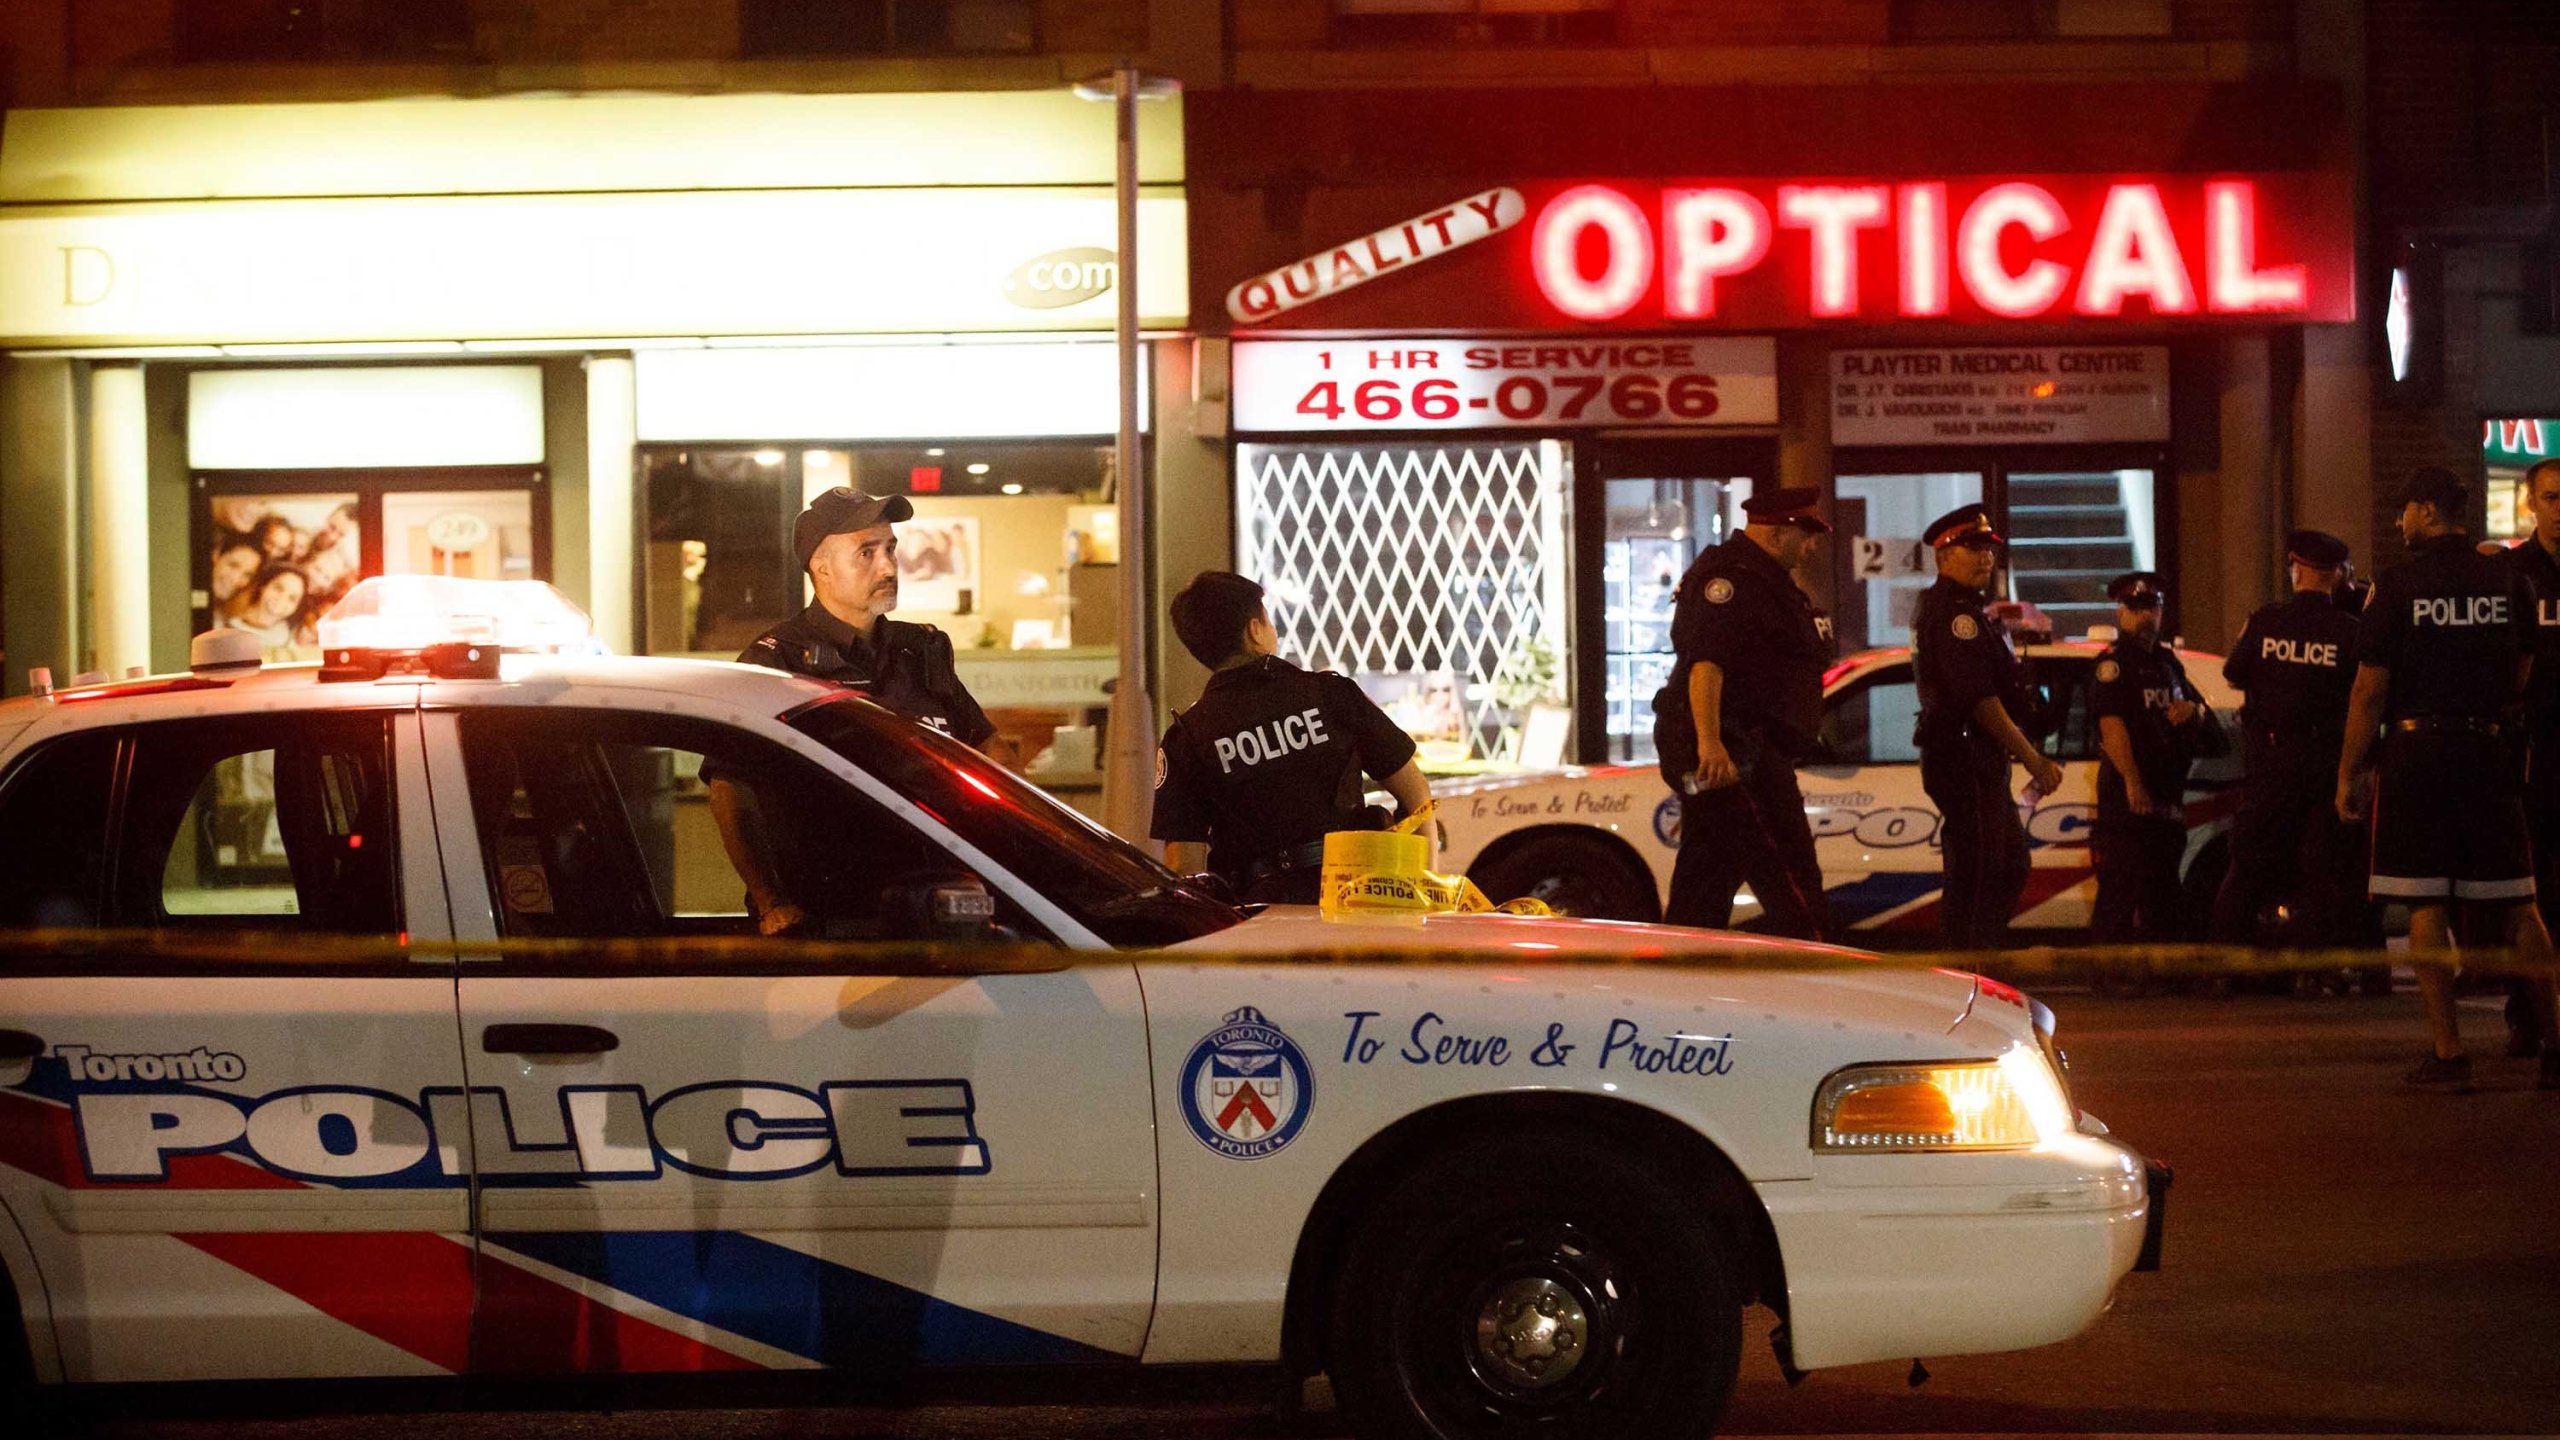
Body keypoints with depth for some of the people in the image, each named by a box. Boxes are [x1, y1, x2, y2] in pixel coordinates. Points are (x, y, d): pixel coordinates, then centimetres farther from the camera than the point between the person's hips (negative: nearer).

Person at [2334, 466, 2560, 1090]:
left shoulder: (2397, 586, -7)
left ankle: (2448, 1051, -4)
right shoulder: (2508, 582, 3)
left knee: (2427, 906, 0)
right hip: (2488, 752, 3)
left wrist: (2349, 772, -1)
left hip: (2417, 752, -3)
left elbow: (2369, 690, -7)